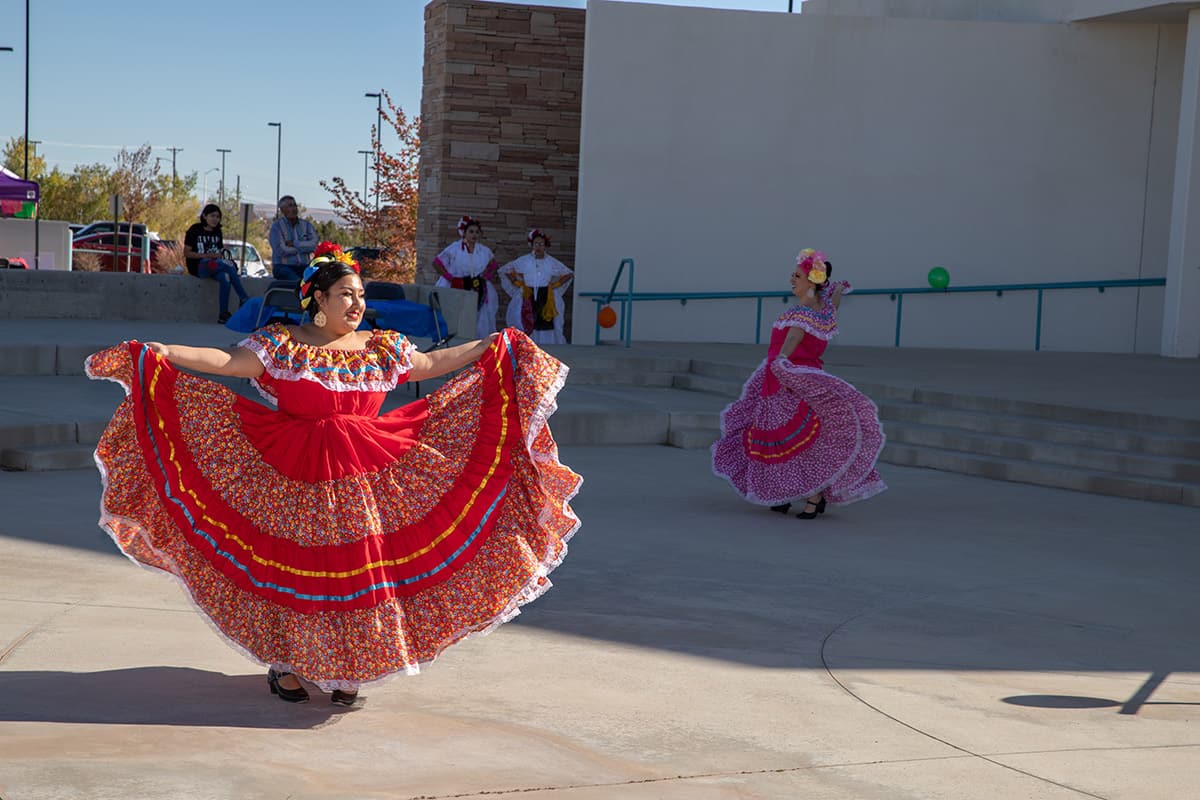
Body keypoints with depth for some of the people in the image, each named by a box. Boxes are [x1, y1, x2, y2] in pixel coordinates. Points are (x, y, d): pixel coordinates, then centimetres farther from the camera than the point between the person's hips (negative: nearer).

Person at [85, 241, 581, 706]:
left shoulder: (382, 349, 10)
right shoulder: (280, 345, 0)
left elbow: (434, 363, 16)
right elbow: (226, 362, -8)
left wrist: (494, 346, 14)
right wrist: (162, 353, -20)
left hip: (366, 476, 3)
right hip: (293, 477, -3)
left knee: (360, 568, 2)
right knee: (292, 567, 1)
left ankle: (346, 670, 15)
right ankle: (285, 663, 18)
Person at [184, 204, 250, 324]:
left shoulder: (217, 232, 17)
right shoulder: (195, 230, 1)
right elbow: (186, 253, -3)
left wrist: (219, 255, -4)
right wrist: (205, 256, -17)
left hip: (215, 267, 5)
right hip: (198, 266, -5)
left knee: (225, 278, -31)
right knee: (228, 264, -30)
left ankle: (223, 315, -30)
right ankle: (243, 298, -26)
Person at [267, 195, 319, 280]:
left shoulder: (306, 224, 13)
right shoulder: (277, 226, 0)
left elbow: (314, 244, -4)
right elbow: (281, 251, -12)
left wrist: (294, 244, -11)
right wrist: (303, 247, -1)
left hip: (303, 266, 4)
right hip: (283, 266, -4)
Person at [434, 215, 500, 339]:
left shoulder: (484, 251, 8)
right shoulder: (454, 249, -2)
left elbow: (494, 266, 22)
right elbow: (437, 263, 1)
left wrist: (486, 277, 4)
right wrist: (450, 277, -6)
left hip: (479, 295, 3)